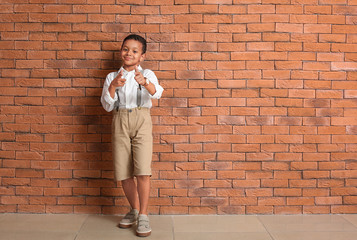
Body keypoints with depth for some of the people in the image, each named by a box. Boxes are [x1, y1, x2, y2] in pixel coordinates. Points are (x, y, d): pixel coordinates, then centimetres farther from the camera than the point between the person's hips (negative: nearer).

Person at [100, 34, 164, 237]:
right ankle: (134, 210, 26)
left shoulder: (147, 74, 4)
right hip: (120, 123, 3)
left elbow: (157, 93, -16)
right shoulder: (112, 77, 12)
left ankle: (143, 216, 0)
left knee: (142, 171, -13)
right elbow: (107, 106, 4)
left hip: (141, 121, -3)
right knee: (123, 173, 6)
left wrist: (145, 83, -37)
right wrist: (113, 86, -12)